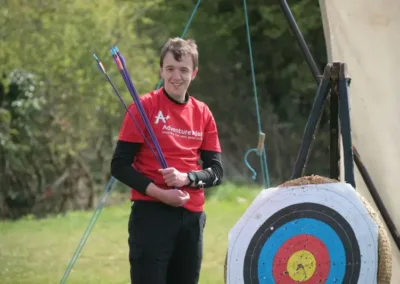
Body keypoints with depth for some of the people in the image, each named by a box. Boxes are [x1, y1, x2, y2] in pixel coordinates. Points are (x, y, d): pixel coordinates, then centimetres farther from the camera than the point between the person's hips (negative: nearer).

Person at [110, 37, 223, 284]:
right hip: (151, 214, -5)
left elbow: (216, 171, 7)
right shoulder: (145, 107, -4)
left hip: (192, 217, 5)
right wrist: (160, 193, -18)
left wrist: (187, 178, -14)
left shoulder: (203, 113, 9)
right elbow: (120, 165, -7)